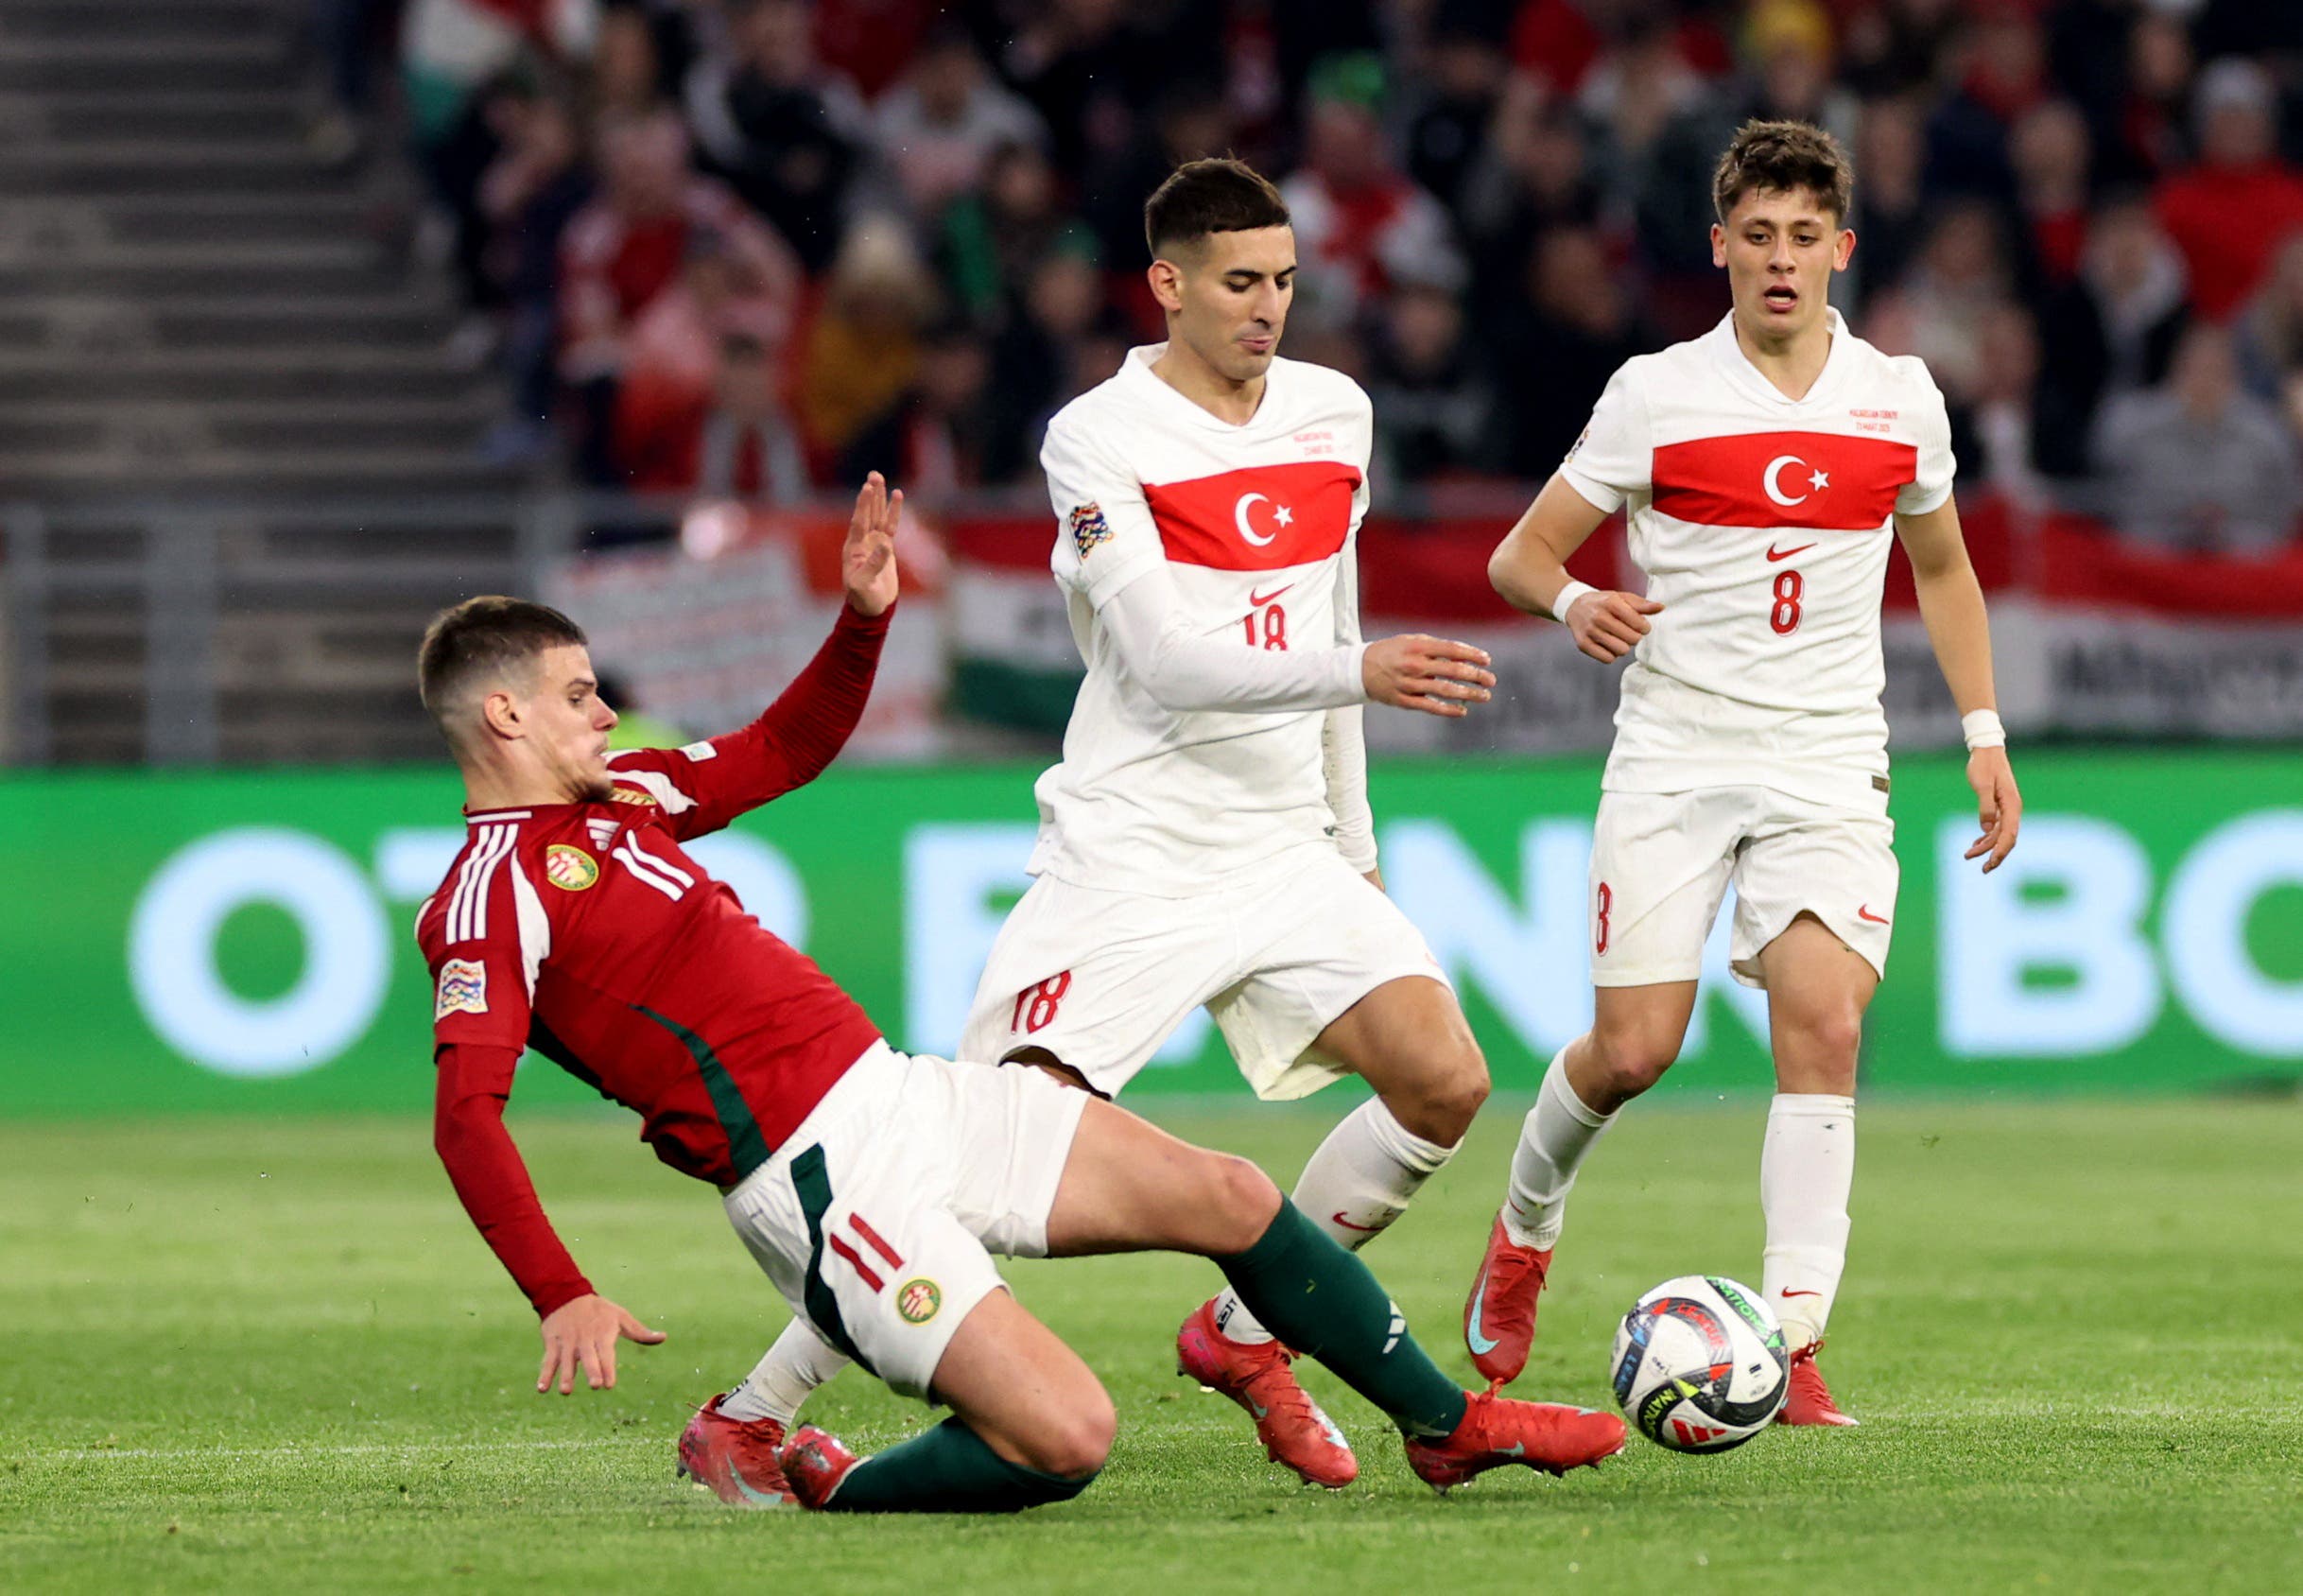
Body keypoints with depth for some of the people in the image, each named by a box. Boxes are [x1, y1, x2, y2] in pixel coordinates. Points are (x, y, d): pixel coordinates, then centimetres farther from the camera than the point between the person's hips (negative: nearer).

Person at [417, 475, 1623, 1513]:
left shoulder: (618, 796, 14)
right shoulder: (489, 897, -14)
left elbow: (786, 750, 30)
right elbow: (467, 1116, -24)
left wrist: (864, 611, 12)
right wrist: (562, 1298, -36)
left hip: (893, 1091, 9)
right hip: (818, 1177, -9)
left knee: (1229, 1198, 9)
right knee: (1065, 1434, -21)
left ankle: (1447, 1423, 27)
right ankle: (822, 1491, 3)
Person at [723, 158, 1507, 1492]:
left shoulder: (1334, 414, 10)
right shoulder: (1097, 439, -10)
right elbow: (1167, 659, -20)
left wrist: (1355, 844, 23)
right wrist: (1362, 672, -32)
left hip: (1287, 856, 6)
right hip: (1130, 861, -6)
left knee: (1447, 1082, -11)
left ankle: (1245, 1336, 10)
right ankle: (755, 1411, -6)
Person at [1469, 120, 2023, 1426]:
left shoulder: (1899, 400, 6)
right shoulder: (1657, 395, -2)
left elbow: (1942, 568, 22)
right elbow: (1521, 554, 2)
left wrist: (1985, 736, 16)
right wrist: (1574, 603, -21)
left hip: (1828, 757, 1)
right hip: (1675, 752, -1)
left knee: (1824, 1025, -17)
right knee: (1634, 1049, -6)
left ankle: (1792, 1345, -17)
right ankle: (1528, 1222, 27)